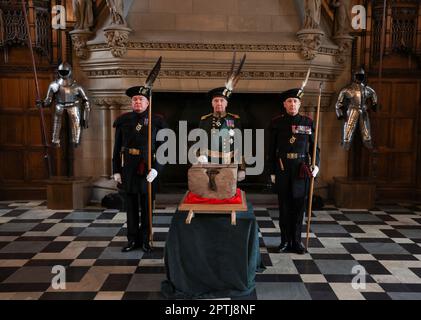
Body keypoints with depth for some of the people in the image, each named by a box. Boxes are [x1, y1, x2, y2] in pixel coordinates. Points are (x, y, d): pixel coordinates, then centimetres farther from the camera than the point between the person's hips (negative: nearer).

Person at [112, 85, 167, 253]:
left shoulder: (157, 121, -1)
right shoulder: (123, 121, 5)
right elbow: (117, 148, 7)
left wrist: (156, 169, -16)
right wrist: (116, 170, 3)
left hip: (148, 170, -2)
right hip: (128, 169, 2)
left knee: (147, 206, 7)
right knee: (131, 206, 10)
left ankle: (145, 240, 22)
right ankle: (132, 240, 23)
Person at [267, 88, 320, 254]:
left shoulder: (308, 122, 5)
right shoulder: (276, 123, 2)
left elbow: (314, 146, 8)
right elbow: (272, 149, 3)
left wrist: (316, 164, -7)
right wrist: (272, 172, 1)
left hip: (302, 169, 1)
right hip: (282, 169, -1)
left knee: (299, 204, 6)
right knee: (284, 205, 6)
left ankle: (296, 241, 19)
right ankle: (285, 241, 18)